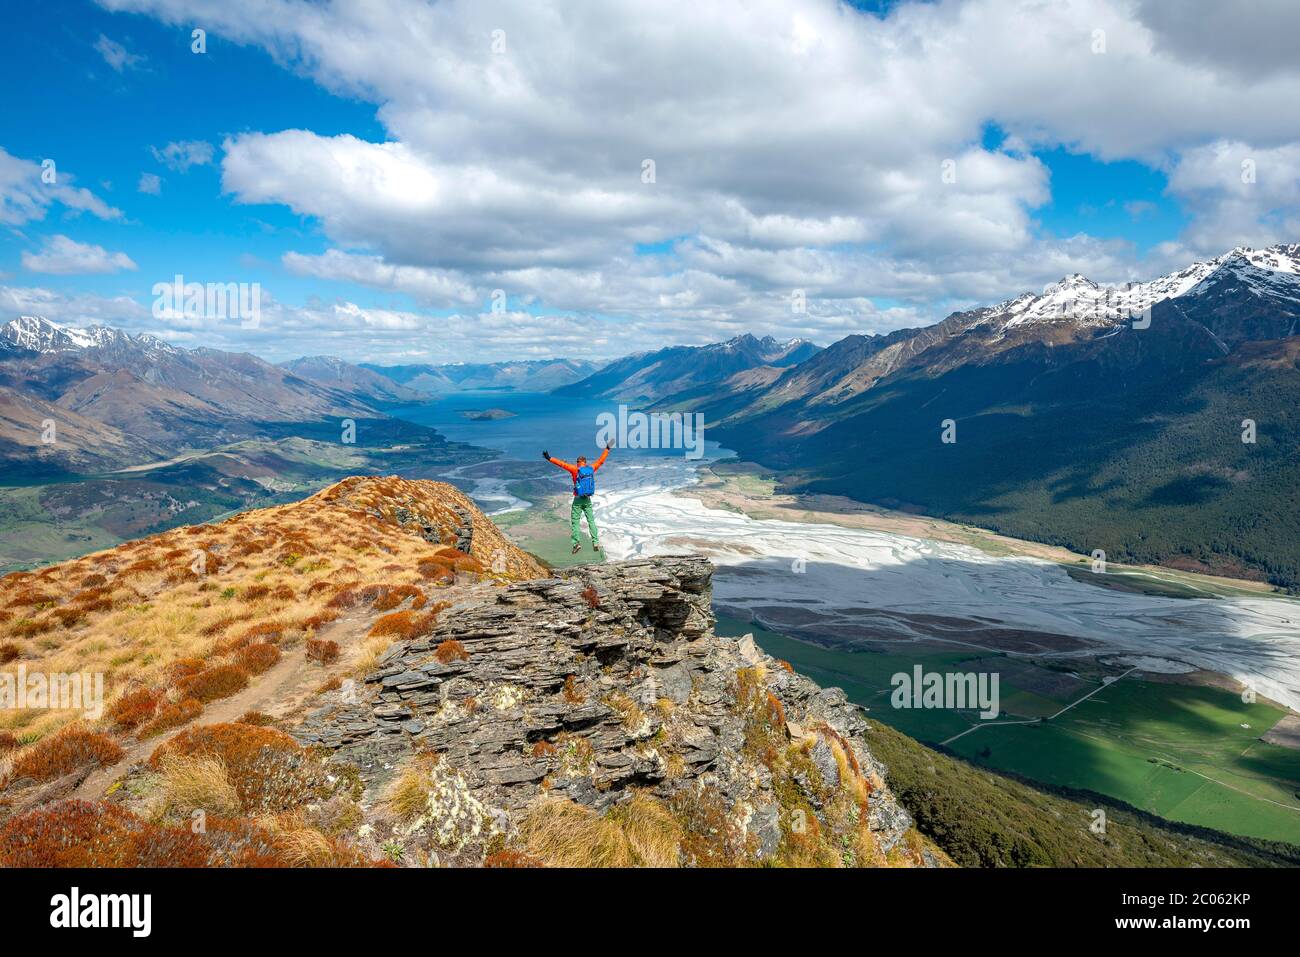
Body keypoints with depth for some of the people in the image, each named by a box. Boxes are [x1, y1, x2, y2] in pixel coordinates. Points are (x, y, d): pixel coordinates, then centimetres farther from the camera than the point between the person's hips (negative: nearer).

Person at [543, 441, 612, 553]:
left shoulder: (575, 469, -11)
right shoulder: (591, 468, 1)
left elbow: (562, 464, -17)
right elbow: (601, 460, 13)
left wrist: (549, 459, -17)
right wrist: (607, 449, 26)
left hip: (578, 500, -4)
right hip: (587, 500, 4)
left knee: (575, 522, 1)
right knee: (591, 521, 10)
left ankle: (576, 542, -10)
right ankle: (595, 542, 4)